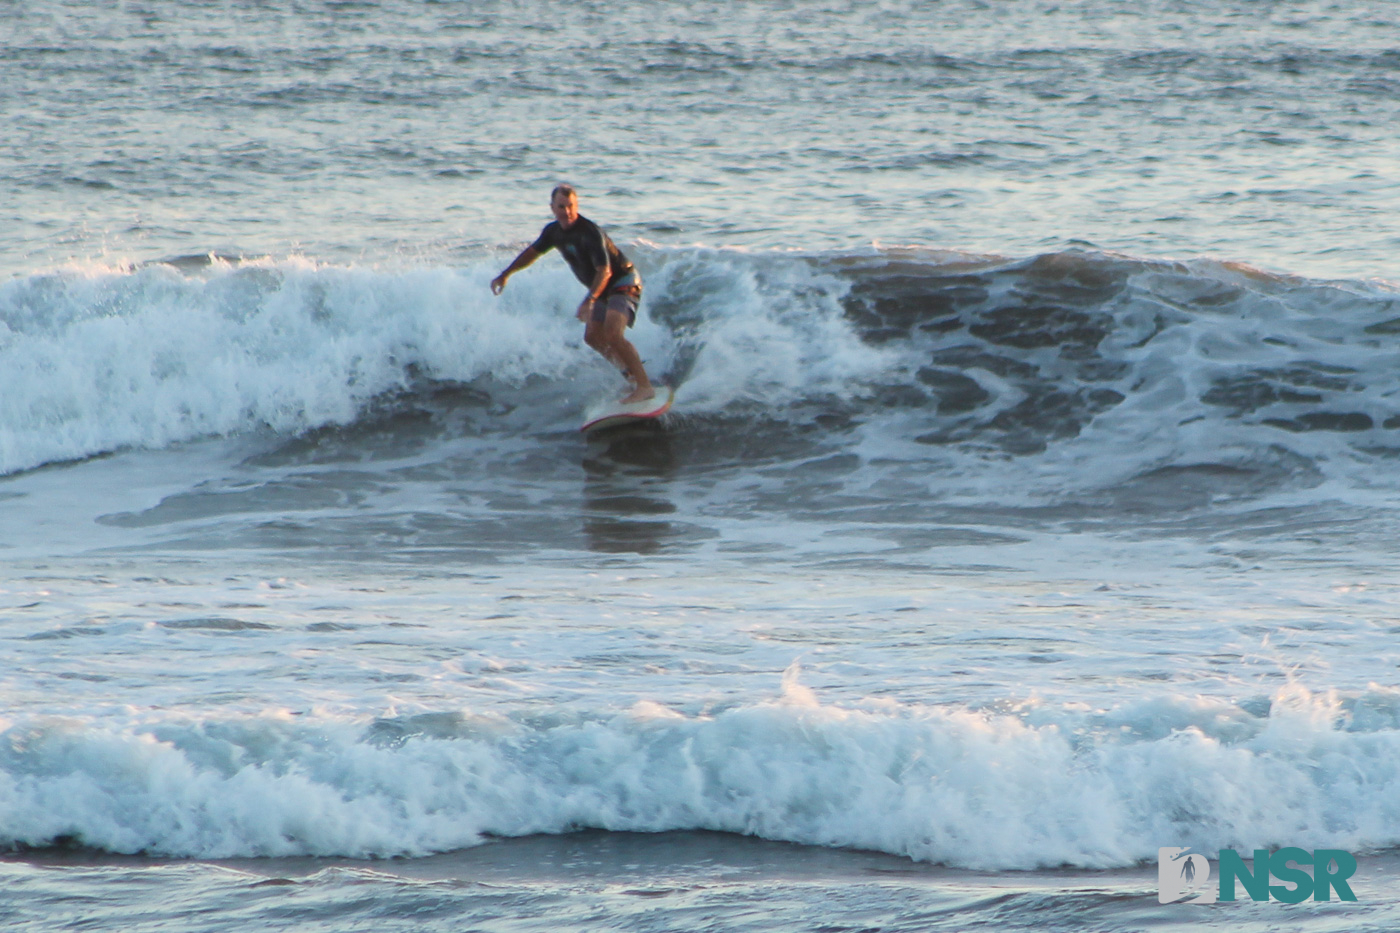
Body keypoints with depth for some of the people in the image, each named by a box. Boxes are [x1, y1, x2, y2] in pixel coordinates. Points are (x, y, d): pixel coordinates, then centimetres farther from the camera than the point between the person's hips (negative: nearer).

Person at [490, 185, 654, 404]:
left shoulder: (590, 233, -28)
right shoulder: (554, 231, -2)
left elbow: (604, 271, -37)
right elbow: (533, 251, 18)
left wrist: (590, 301, -50)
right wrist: (505, 275, 22)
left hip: (624, 282, -9)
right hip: (601, 289, 9)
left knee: (612, 335, -25)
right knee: (593, 337, 6)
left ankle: (645, 387, -27)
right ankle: (632, 374, 18)